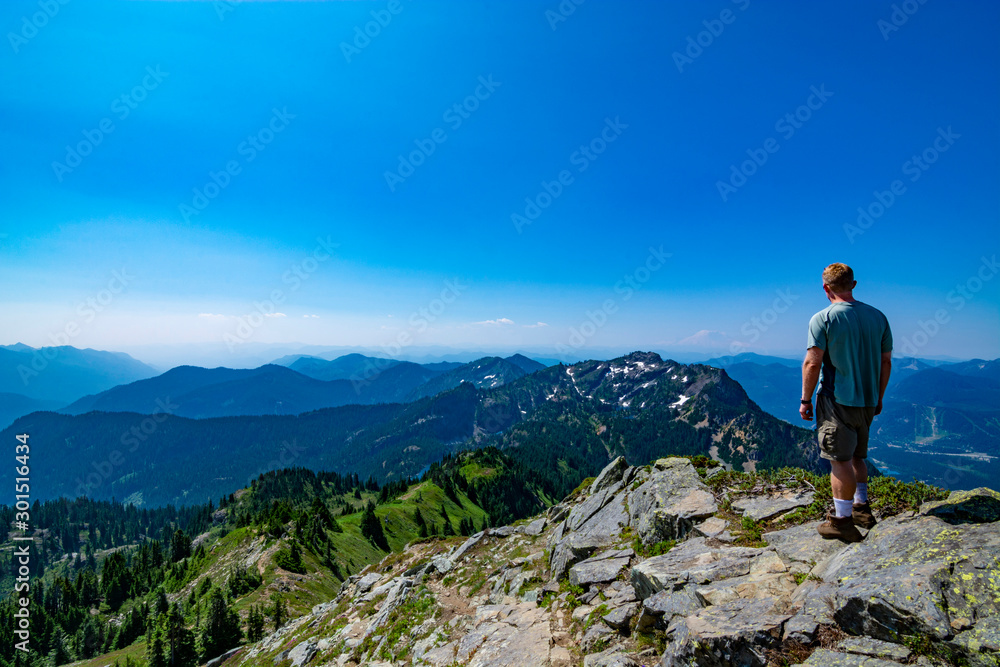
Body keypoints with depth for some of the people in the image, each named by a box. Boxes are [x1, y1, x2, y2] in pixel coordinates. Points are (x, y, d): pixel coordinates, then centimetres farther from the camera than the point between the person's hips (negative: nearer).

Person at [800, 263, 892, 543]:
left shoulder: (823, 318, -12)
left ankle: (843, 521, 6)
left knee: (841, 459, 0)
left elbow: (812, 363, -16)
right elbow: (886, 362, 10)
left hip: (836, 400, -6)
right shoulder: (877, 316, 6)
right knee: (857, 456, 21)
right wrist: (878, 398, 20)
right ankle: (862, 508, 33)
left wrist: (805, 400, -8)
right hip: (867, 401, 6)